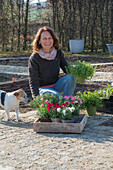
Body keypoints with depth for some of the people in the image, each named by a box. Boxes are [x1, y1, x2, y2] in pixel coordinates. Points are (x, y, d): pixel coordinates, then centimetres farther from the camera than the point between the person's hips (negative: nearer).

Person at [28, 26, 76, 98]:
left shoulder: (58, 52, -4)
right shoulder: (34, 58, -16)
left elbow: (67, 68, 2)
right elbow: (33, 81, -14)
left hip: (56, 85, 5)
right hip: (43, 88, -4)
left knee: (71, 77, -25)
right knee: (56, 95, -36)